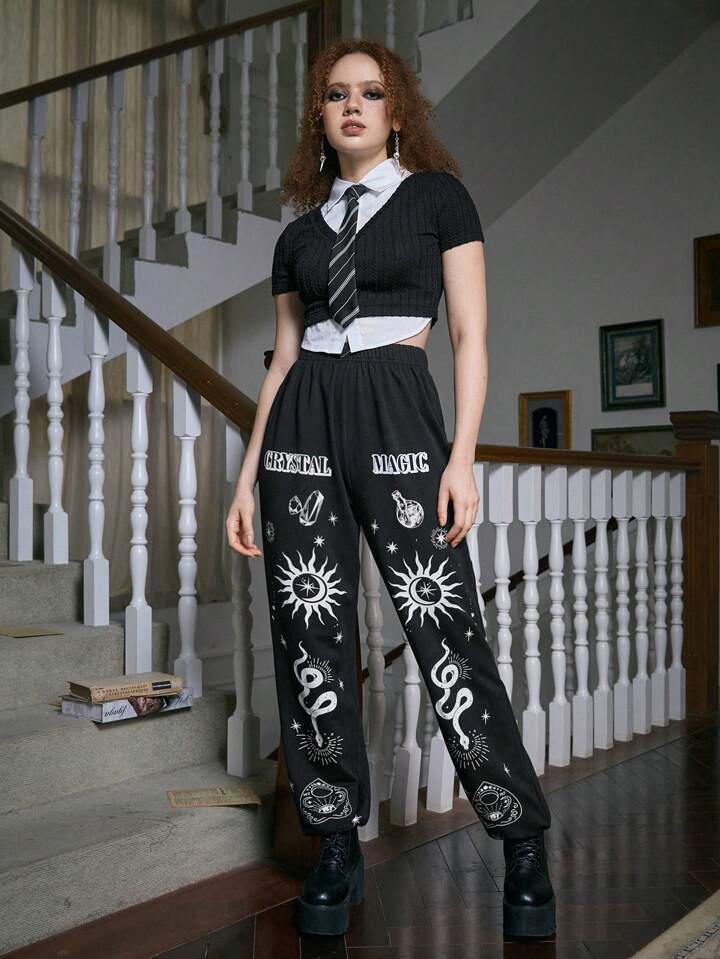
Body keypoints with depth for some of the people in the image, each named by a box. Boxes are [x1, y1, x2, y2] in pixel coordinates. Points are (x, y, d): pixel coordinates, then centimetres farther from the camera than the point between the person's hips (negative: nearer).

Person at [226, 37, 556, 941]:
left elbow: (470, 335, 1)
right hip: (302, 427, 4)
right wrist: (248, 476, 9)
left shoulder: (437, 196, 8)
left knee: (447, 635, -7)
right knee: (311, 640, 3)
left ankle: (523, 845, 9)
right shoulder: (299, 233, 17)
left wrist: (463, 456, -10)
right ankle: (337, 848, 16)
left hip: (399, 419, -4)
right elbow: (283, 360, 16)